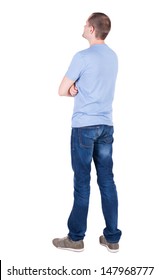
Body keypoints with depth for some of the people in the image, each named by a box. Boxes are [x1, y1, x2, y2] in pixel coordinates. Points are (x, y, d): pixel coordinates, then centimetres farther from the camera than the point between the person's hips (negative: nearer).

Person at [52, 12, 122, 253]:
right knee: (107, 181, 8)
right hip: (106, 126, 6)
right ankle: (112, 238, 15)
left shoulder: (82, 57, -11)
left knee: (82, 183, 1)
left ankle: (76, 238, 13)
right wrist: (79, 88, 1)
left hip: (84, 126, -6)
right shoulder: (113, 57, 12)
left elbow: (62, 91, -5)